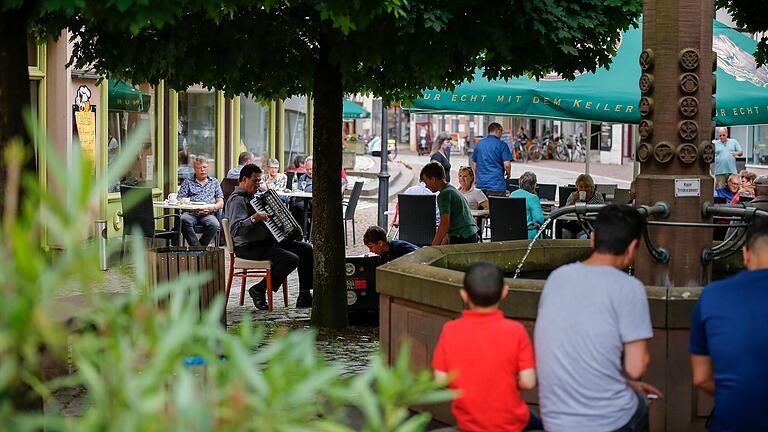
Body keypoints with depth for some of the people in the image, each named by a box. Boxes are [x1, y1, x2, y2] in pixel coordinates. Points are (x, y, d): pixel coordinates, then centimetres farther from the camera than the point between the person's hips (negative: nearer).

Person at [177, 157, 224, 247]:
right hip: (191, 212, 0)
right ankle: (198, 247, -34)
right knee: (184, 220, -36)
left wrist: (212, 208, -6)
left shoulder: (214, 182, 23)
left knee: (214, 225, -34)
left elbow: (220, 203, 17)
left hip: (208, 214, 0)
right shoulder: (188, 182, 19)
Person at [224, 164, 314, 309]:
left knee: (307, 249, -1)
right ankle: (259, 290, -11)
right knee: (292, 259, -27)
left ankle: (304, 297, 1)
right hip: (249, 247, -10)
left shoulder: (251, 196, 19)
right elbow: (236, 229, -29)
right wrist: (254, 218, -39)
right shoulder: (237, 199, -14)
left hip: (267, 241, 10)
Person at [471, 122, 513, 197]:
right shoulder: (501, 145, -6)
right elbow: (507, 165, -12)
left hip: (481, 185, 6)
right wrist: (508, 173, 9)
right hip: (497, 185, -6)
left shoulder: (479, 144, 11)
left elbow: (474, 164, 17)